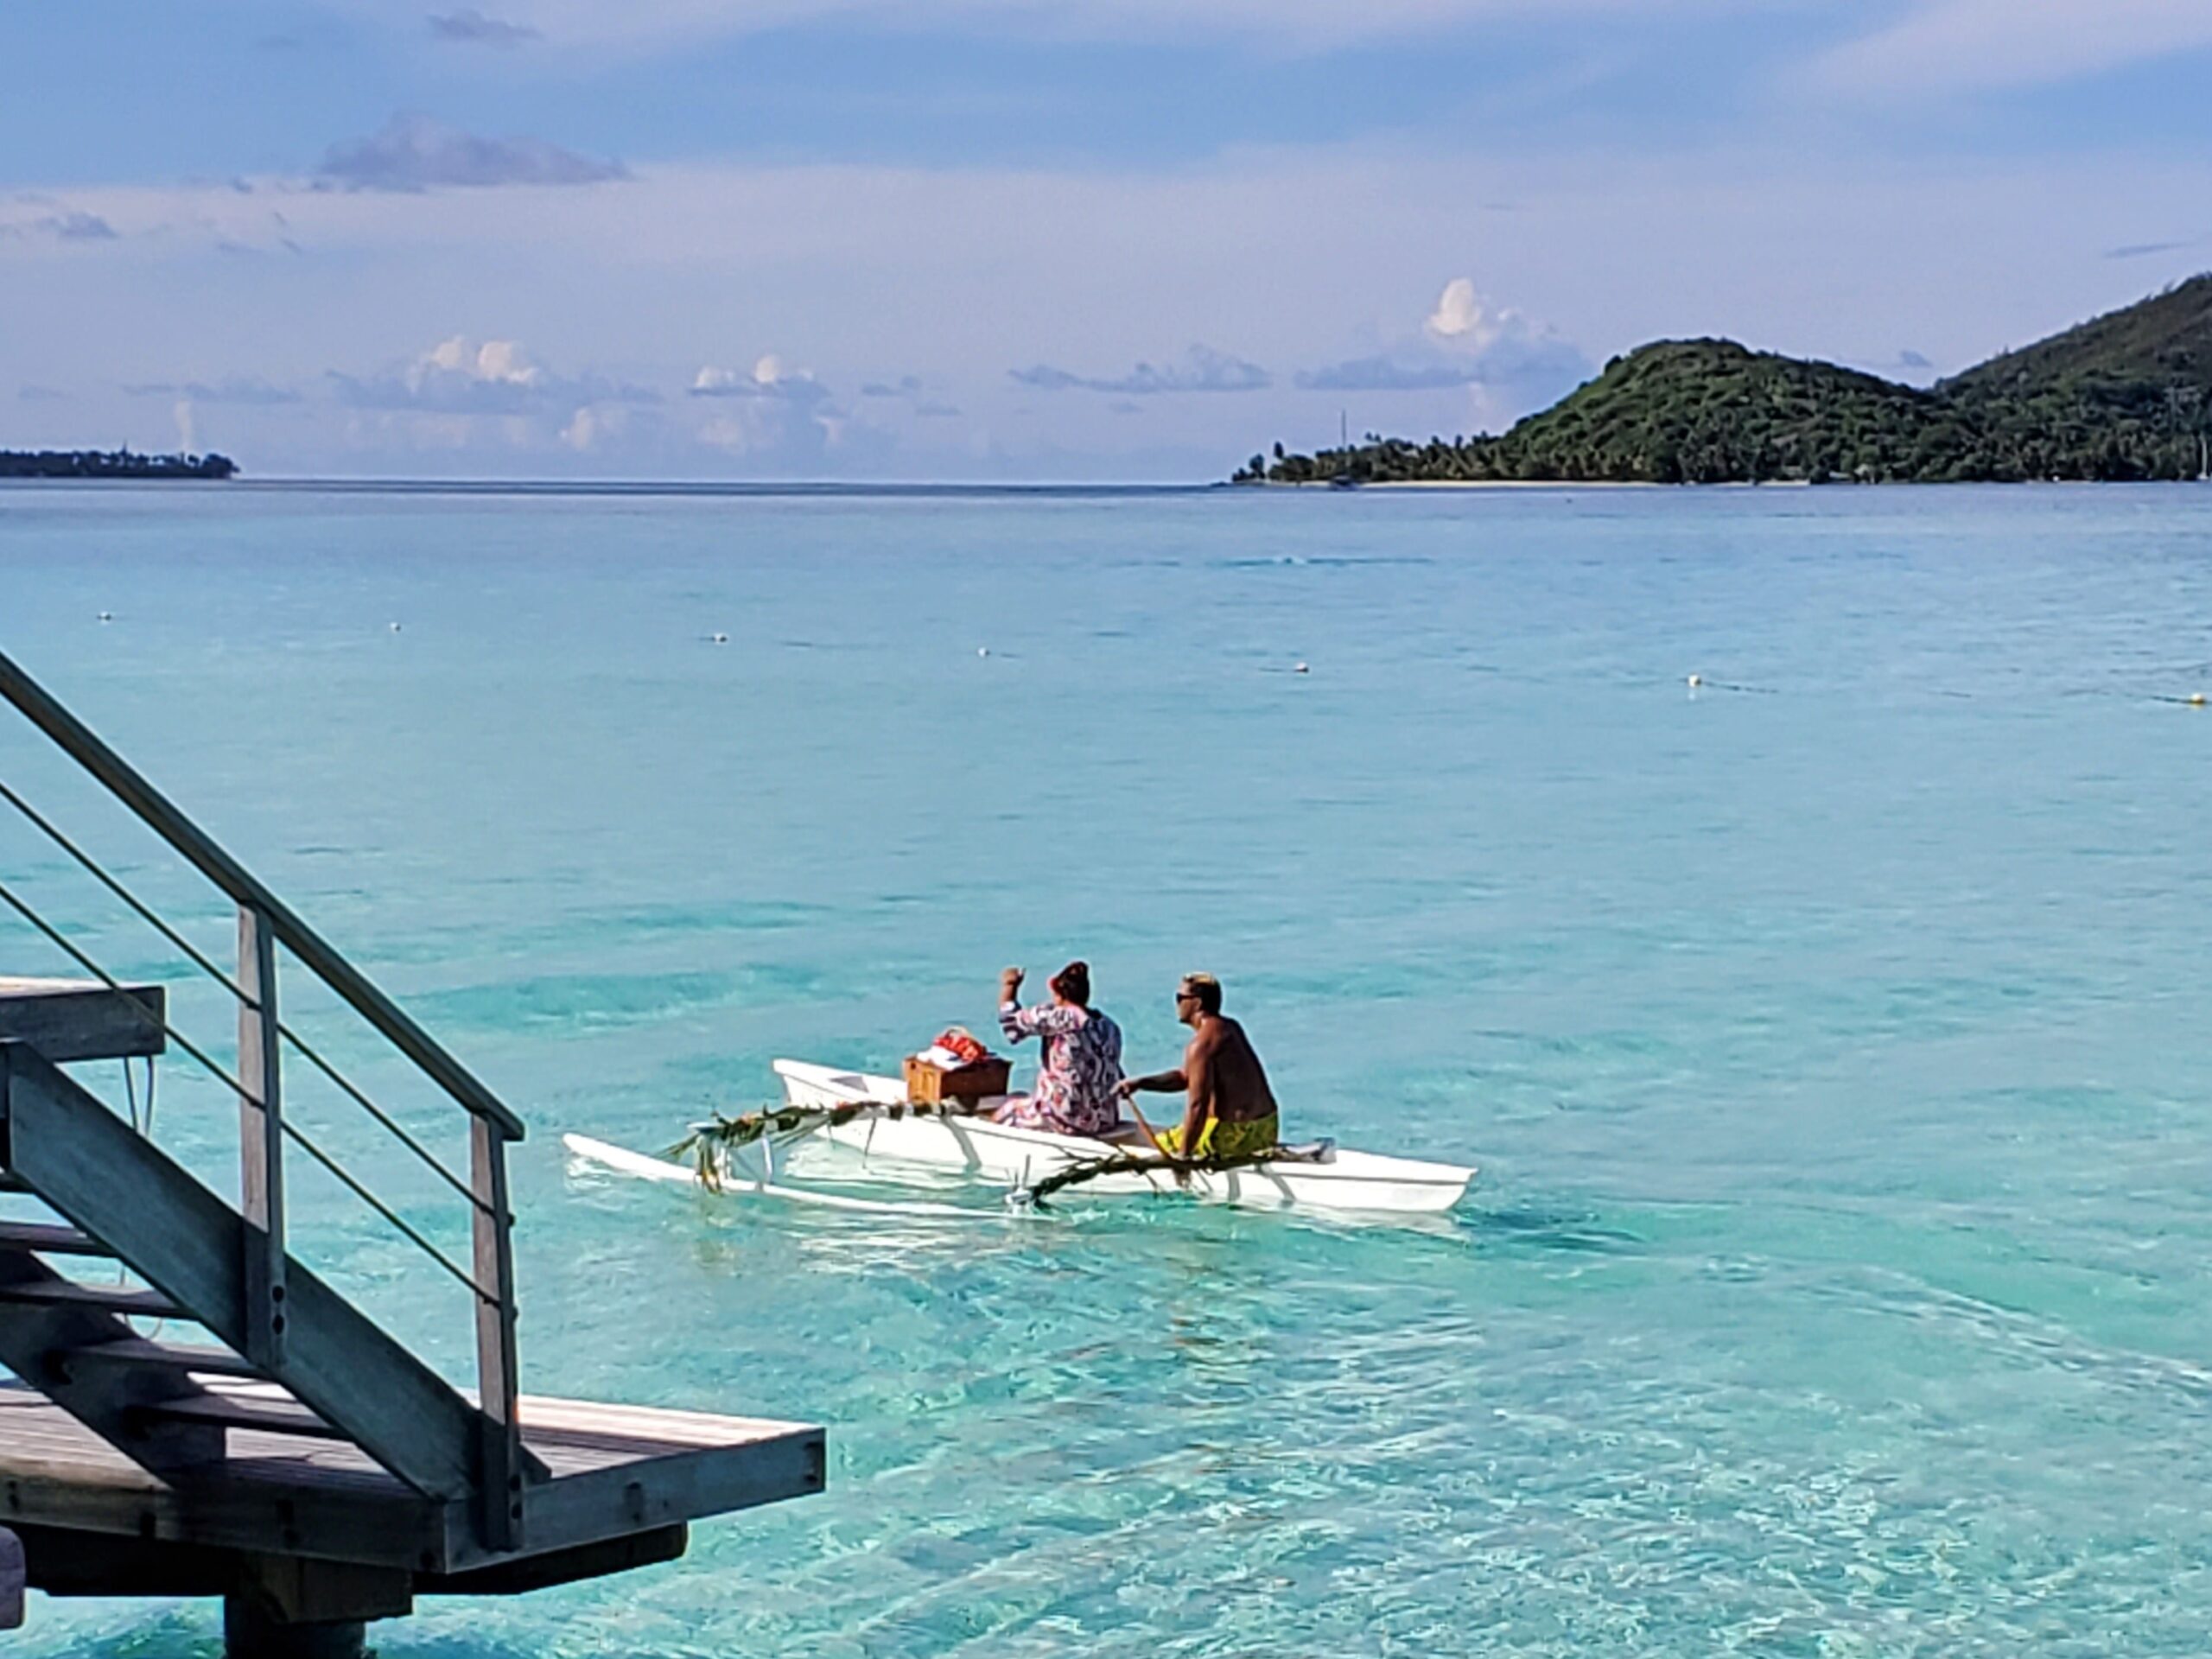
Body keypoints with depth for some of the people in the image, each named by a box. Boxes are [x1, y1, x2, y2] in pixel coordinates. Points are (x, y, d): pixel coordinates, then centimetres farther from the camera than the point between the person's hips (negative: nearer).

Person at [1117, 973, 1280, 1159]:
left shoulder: (1201, 1043, -17)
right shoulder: (1228, 1027, 14)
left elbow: (1197, 1104, -22)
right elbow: (1186, 1078, 22)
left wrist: (1183, 1155, -17)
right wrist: (1140, 1083, 12)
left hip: (1235, 1134, -9)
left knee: (1161, 1144, 6)